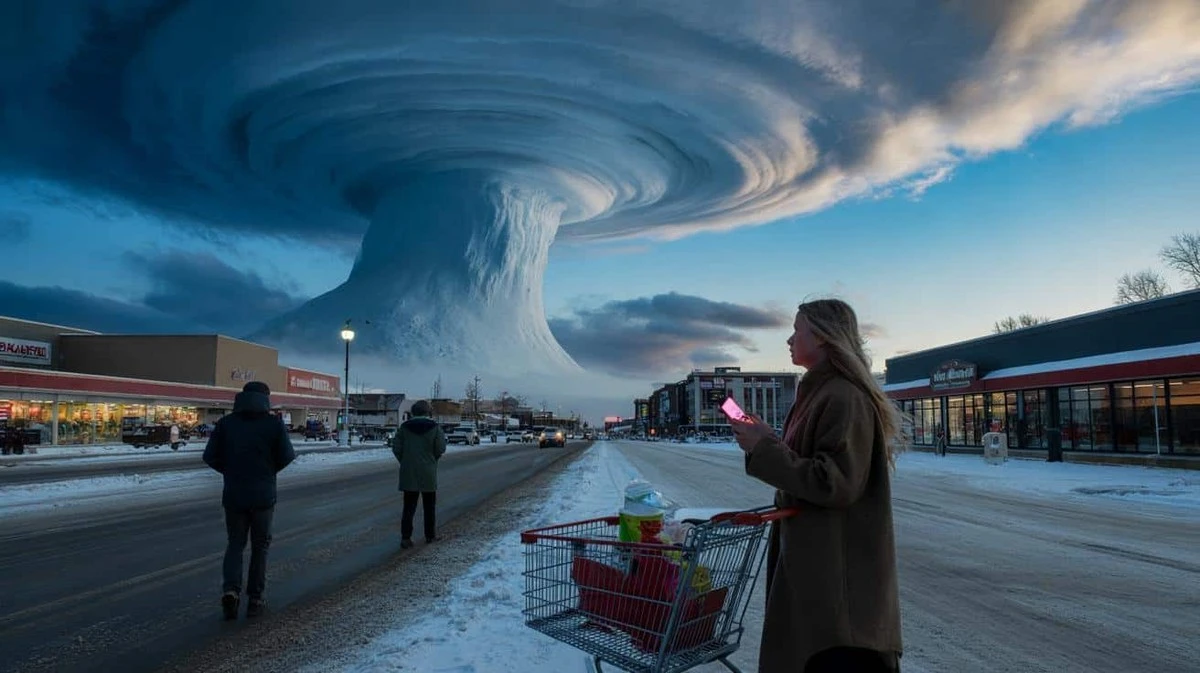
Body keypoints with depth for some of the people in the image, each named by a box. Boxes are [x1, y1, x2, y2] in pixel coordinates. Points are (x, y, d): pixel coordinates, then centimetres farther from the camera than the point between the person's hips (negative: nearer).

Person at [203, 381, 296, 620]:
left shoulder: (226, 422, 0)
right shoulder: (274, 424, -8)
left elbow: (210, 456, -2)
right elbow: (286, 457, -8)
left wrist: (231, 471, 14)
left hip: (233, 495, 2)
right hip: (263, 495, -2)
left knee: (235, 544, 16)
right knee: (260, 546, 12)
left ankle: (231, 589, -5)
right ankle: (255, 599, 15)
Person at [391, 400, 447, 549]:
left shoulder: (405, 426, 1)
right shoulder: (434, 427, -5)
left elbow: (396, 447, -2)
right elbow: (440, 448, -10)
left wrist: (405, 462, 9)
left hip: (408, 473, 2)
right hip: (428, 472, -1)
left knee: (409, 506, 5)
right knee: (429, 506, 13)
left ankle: (405, 537, -2)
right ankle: (430, 535, 20)